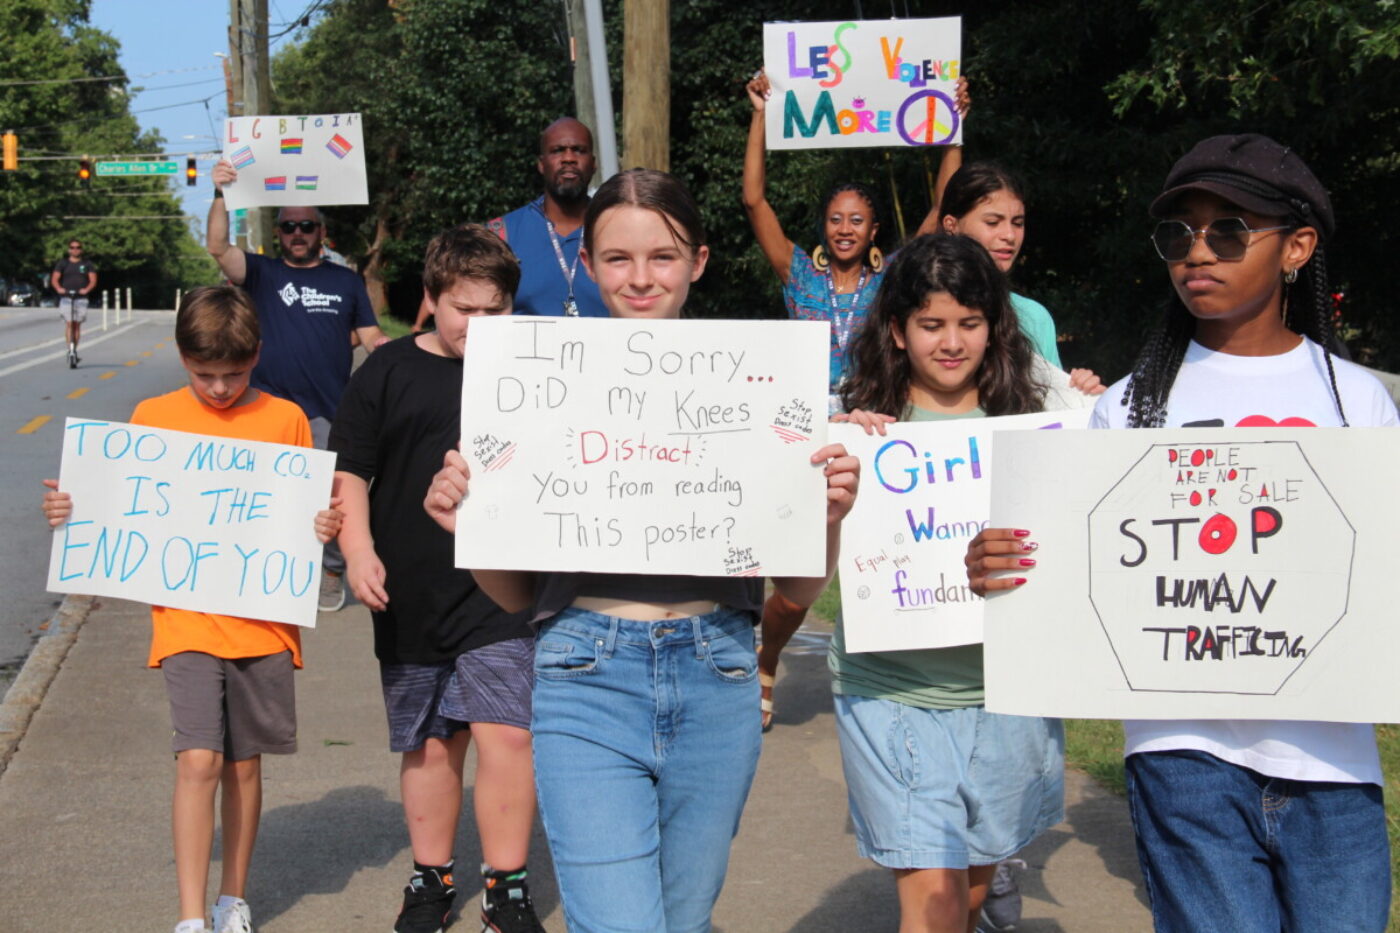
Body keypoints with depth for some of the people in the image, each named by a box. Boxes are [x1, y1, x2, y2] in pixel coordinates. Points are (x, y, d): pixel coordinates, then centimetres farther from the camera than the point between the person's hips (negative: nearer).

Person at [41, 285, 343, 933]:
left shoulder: (285, 420, 3)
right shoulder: (153, 418, 4)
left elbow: (309, 513, 8)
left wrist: (324, 526, -13)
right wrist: (74, 511, -7)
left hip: (263, 619, 1)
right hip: (185, 620, -1)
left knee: (244, 762, 10)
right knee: (199, 760, -12)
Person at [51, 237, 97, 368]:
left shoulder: (87, 264, 10)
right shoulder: (62, 263, 10)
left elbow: (93, 280, 0)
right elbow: (54, 279, 1)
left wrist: (87, 289, -20)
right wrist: (59, 288, -20)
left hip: (81, 298, 1)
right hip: (66, 298, -1)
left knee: (77, 324, 3)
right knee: (69, 323, -13)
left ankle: (74, 350, 13)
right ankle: (70, 350, -18)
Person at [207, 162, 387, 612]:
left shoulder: (346, 281, 11)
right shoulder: (262, 273, 7)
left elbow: (372, 337, 9)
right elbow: (219, 248, -10)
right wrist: (220, 196, -23)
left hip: (330, 414, 0)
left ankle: (332, 574, 15)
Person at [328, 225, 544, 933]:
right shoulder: (388, 371, 3)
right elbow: (349, 470, 3)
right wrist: (358, 548, -9)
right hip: (410, 596, 1)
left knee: (505, 735, -10)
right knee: (428, 743, 13)